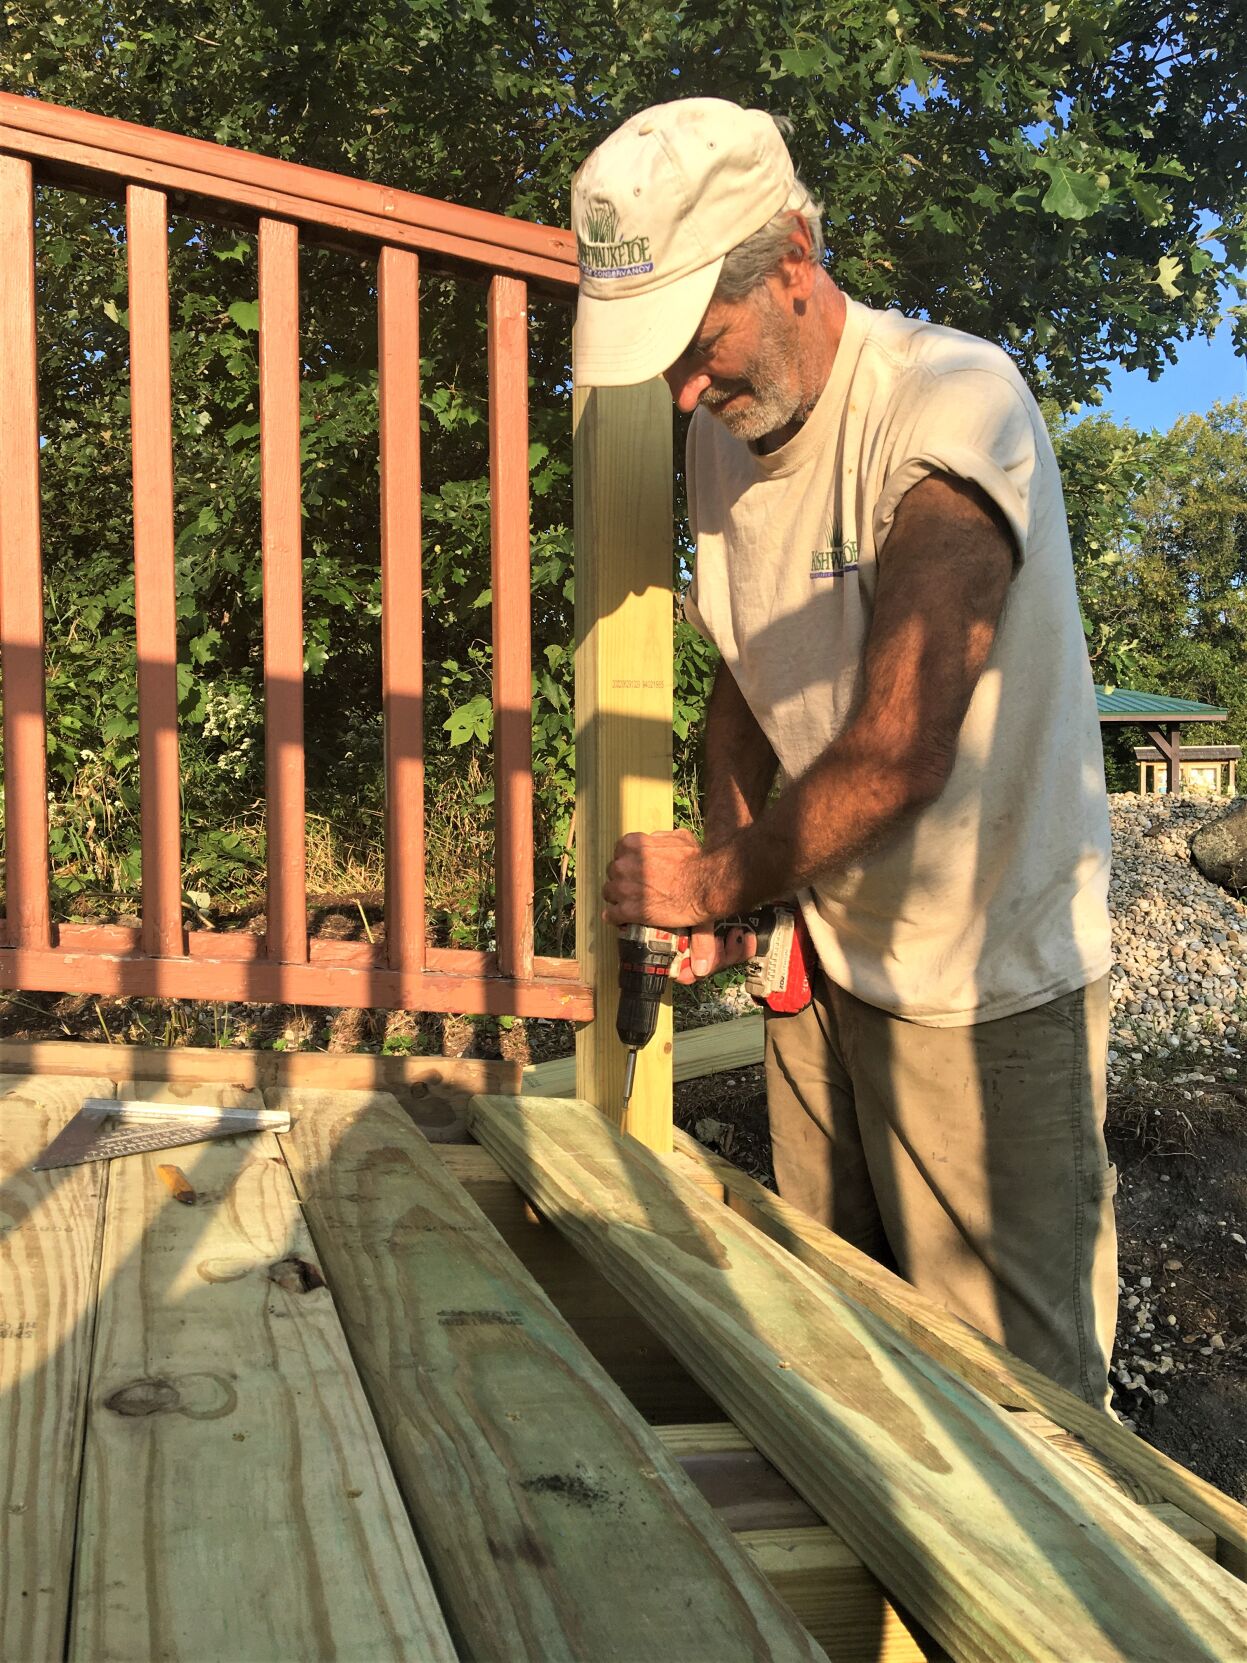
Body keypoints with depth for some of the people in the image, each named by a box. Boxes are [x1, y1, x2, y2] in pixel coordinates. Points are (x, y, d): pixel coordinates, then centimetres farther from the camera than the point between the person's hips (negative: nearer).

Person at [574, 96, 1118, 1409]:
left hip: (986, 990, -7)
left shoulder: (951, 404, -21)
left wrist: (719, 880, -13)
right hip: (821, 963, 7)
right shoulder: (726, 429, 5)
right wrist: (728, 874, 0)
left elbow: (897, 757, -27)